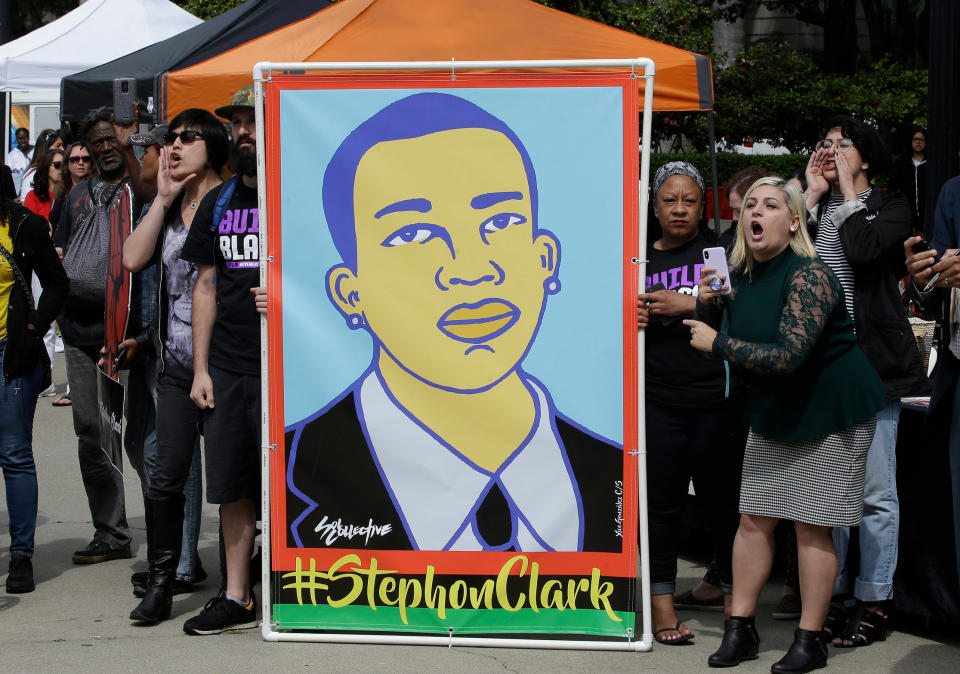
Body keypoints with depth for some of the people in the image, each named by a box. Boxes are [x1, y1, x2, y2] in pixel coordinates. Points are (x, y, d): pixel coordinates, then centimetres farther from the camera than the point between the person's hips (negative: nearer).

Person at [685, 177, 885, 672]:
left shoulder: (808, 277, -23)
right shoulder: (741, 274, 2)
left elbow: (788, 356, -31)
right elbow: (713, 336, 13)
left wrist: (717, 343, -23)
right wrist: (707, 303, -9)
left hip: (831, 412, -7)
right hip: (773, 412, 7)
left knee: (811, 526, -3)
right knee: (754, 519, 6)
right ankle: (740, 628, 14)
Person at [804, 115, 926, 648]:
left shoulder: (889, 208, 3)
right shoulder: (813, 209, 17)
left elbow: (863, 252, -19)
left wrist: (850, 191, -6)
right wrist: (812, 195, 0)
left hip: (871, 361, -5)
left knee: (875, 492, -2)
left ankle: (873, 600, 5)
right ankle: (831, 594, 16)